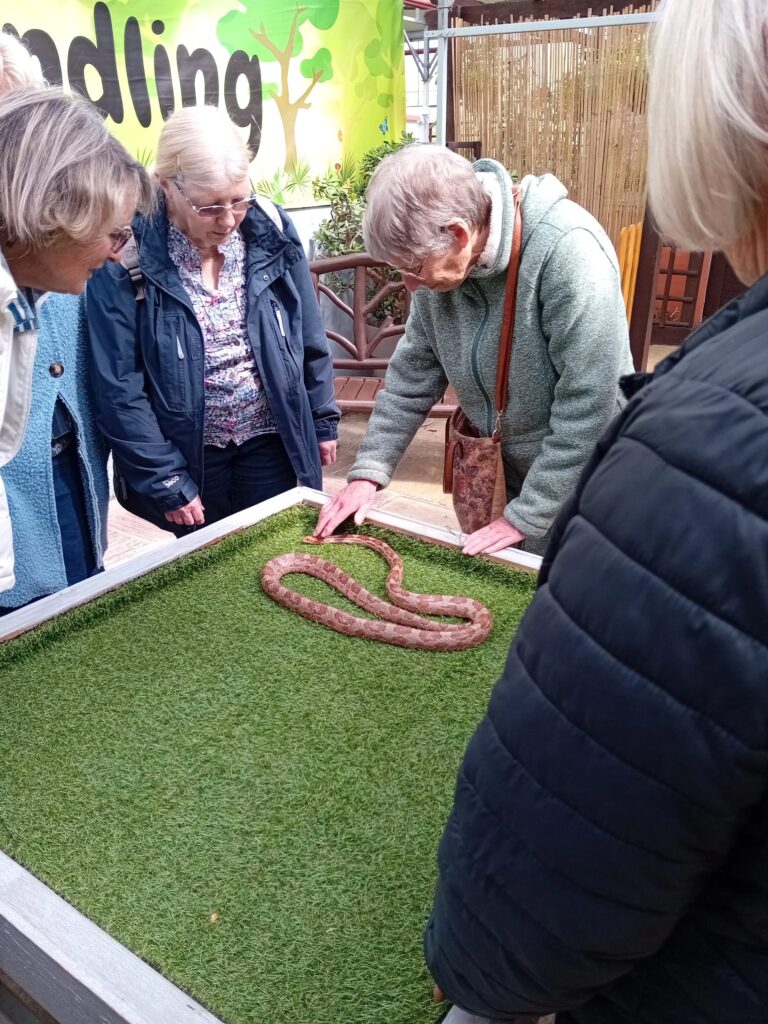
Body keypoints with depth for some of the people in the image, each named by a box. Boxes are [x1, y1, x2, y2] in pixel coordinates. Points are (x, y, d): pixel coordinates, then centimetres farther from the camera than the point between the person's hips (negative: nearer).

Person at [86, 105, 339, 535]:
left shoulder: (272, 231, -8)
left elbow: (310, 341, 4)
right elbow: (120, 386, -14)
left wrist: (324, 420, 9)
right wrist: (166, 482, -13)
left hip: (272, 443, 2)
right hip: (188, 455, -2)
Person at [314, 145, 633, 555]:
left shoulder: (567, 249, -28)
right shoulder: (441, 258, -6)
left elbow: (587, 404, -28)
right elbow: (412, 373, 2)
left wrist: (527, 516, -23)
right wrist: (368, 472, -4)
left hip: (579, 488, -5)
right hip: (505, 478, 6)